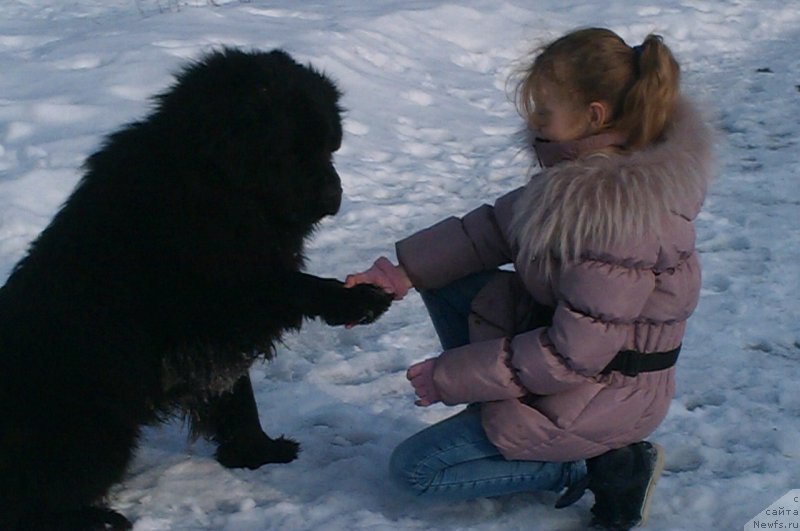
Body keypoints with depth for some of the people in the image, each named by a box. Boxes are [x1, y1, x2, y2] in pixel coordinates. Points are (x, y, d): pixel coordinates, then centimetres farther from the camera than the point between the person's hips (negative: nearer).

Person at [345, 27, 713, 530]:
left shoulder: (621, 212, -34)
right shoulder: (591, 167, -6)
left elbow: (572, 356, -30)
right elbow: (501, 224, 3)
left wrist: (449, 377, -20)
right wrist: (405, 270, -7)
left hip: (601, 393, -9)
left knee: (415, 468, -1)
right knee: (442, 280, 6)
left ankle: (601, 464, -2)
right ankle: (499, 420, 10)